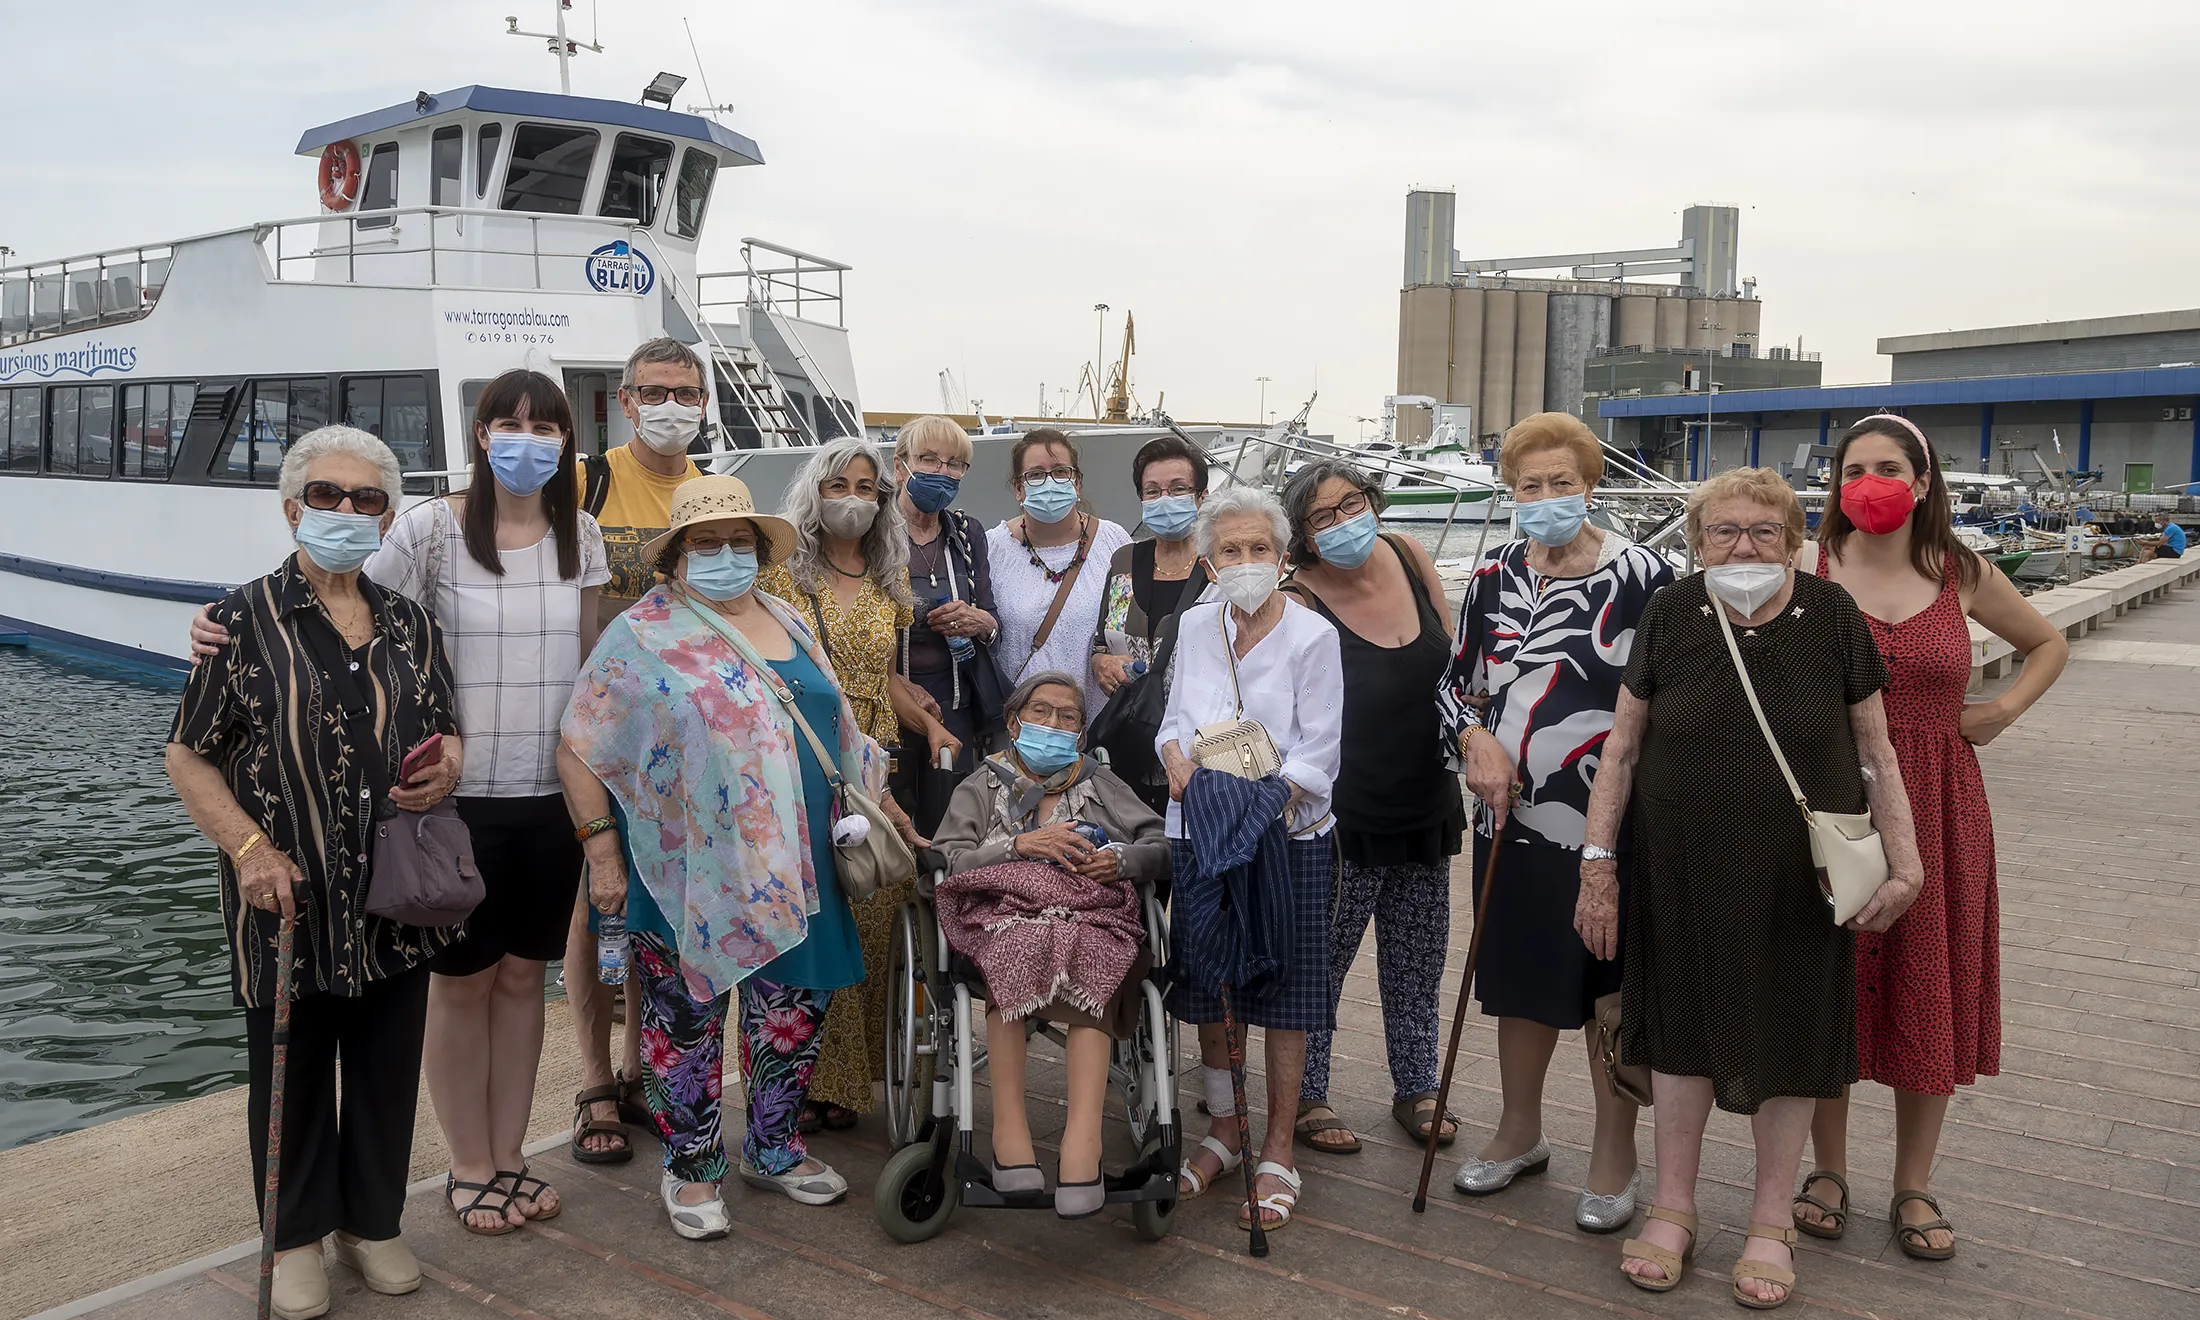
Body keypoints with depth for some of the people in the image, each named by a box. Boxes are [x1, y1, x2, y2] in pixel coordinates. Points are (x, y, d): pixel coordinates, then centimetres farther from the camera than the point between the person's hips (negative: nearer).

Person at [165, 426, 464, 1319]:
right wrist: (249, 848, -15)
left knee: (388, 1068, 12)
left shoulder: (411, 626, 8)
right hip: (287, 901, -3)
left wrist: (448, 766, -7)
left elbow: (444, 731, 18)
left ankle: (373, 1223, 31)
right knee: (293, 1071, 10)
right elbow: (188, 757, -1)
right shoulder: (243, 621, -3)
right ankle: (295, 1236, 29)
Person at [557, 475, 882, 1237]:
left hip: (789, 867, 6)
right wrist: (601, 850, -12)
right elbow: (579, 751, -7)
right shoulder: (641, 637, -6)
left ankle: (773, 1149, 32)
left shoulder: (789, 626, 12)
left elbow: (836, 732, 20)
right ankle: (691, 1170, 24)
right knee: (686, 1018, 5)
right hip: (688, 873, -5)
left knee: (798, 1005, 12)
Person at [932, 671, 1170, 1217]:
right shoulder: (980, 788, 25)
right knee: (1012, 952, -38)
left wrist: (1121, 859, -5)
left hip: (1096, 915, 1)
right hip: (1004, 910, 0)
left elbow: (1165, 849, 16)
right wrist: (1022, 845, -7)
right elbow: (945, 862, 6)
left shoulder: (1101, 783, 28)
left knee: (1088, 961, -37)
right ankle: (1009, 1127, -40)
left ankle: (1083, 1133, -49)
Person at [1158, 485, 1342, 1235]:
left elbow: (1316, 753, -12)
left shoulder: (1311, 636, -9)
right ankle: (1223, 1131, 31)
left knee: (1283, 993, 2)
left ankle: (1278, 1153, 15)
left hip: (1288, 835, -4)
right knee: (1208, 988, 13)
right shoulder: (1195, 626, 6)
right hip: (1199, 834, 5)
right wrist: (1176, 756, -8)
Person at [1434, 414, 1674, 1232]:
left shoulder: (1642, 576, -8)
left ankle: (1615, 1156, 23)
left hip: (1611, 822, -4)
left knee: (1610, 988, 5)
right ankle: (1520, 1133, 35)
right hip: (1511, 815, 5)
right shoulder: (1494, 576, 6)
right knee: (1519, 976, 16)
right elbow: (1458, 681, 13)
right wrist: (1474, 741, -6)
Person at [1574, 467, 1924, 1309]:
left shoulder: (1833, 618, -5)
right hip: (1682, 877, 1)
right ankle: (1673, 1208, 29)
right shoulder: (1669, 616, -5)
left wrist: (1905, 863, -3)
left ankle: (1770, 1222, 28)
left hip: (1798, 882, 0)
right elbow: (1622, 746, -1)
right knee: (1683, 1027, 11)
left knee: (1787, 1037, 10)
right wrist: (1598, 862, -3)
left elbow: (1875, 753, 1)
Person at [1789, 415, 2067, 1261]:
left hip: (1935, 808, 2)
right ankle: (1829, 1172, 25)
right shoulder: (1806, 569, -3)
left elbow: (2049, 643, 19)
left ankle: (1914, 1186, 25)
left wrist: (2004, 709, 5)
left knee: (1929, 992, 9)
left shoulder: (1962, 577, 4)